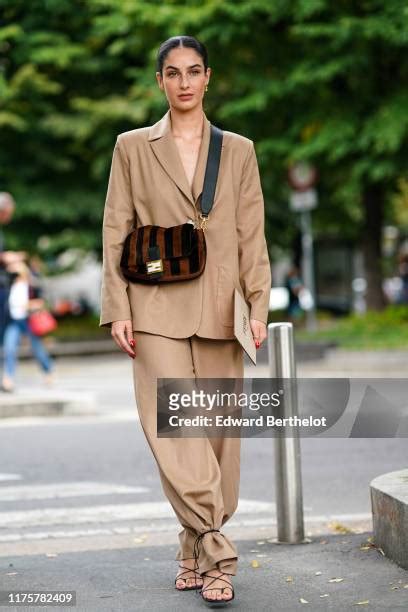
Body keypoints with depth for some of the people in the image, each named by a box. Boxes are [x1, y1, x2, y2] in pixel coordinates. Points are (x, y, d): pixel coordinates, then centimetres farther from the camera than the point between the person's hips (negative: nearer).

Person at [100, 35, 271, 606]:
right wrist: (117, 310, -4)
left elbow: (252, 236, 8)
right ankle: (217, 554, -13)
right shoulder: (133, 147, 8)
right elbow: (116, 233, 5)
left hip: (220, 312, 2)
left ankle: (197, 551, 16)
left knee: (218, 431, 3)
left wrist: (258, 306, -2)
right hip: (158, 310, -2)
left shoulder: (238, 150, 11)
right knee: (175, 430, -14)